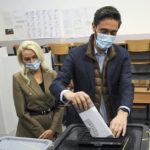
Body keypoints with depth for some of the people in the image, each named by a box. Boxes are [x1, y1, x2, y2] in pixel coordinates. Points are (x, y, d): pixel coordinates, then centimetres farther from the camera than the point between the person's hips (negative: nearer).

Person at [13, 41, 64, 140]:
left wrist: (53, 129, -10)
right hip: (30, 131, -2)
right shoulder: (18, 78, -7)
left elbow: (60, 106, -1)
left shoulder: (52, 75, 0)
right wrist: (42, 133, -10)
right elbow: (22, 112, -8)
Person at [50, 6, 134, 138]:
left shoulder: (122, 55, -4)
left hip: (113, 123, 1)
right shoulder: (76, 54, -8)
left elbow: (127, 86, -15)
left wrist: (122, 113, -36)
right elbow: (56, 83, -14)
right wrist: (69, 94, -38)